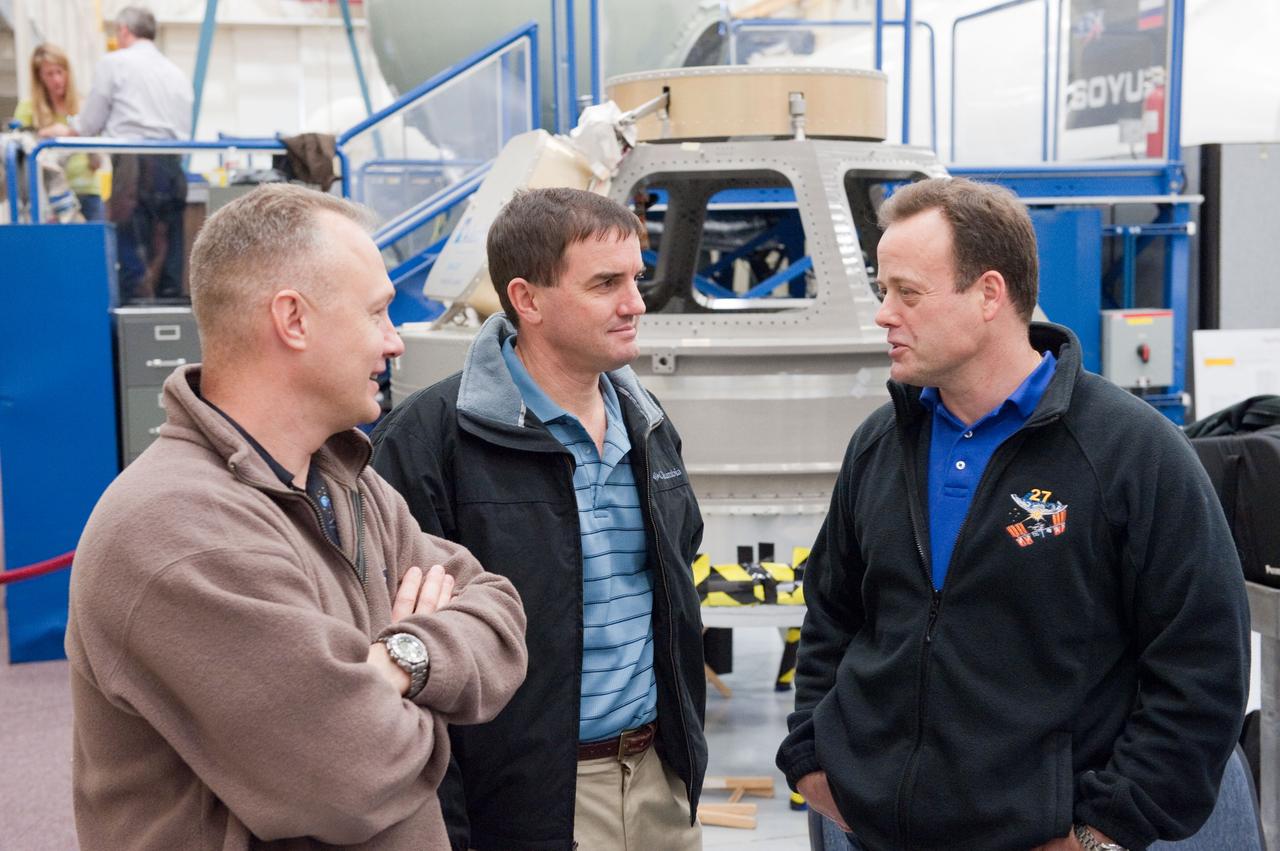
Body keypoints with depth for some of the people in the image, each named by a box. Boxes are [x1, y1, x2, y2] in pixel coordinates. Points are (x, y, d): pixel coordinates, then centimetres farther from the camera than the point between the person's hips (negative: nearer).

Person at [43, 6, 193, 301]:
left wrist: (64, 131, 28)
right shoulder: (177, 73, 21)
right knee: (168, 252, 6)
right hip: (173, 165, 5)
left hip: (134, 164, -5)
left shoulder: (113, 63, 6)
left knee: (131, 254, -6)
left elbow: (89, 124, 8)